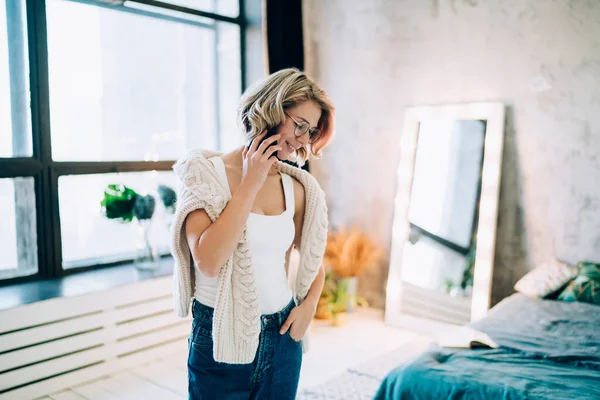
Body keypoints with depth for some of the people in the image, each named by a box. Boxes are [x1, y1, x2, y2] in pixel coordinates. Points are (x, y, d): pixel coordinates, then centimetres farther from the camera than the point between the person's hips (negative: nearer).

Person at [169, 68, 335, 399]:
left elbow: (313, 256, 16)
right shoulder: (206, 172, -11)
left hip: (282, 337, 4)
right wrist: (251, 184, -19)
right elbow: (208, 261, -24)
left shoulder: (296, 187, 0)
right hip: (221, 341, -4)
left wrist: (309, 304, -2)